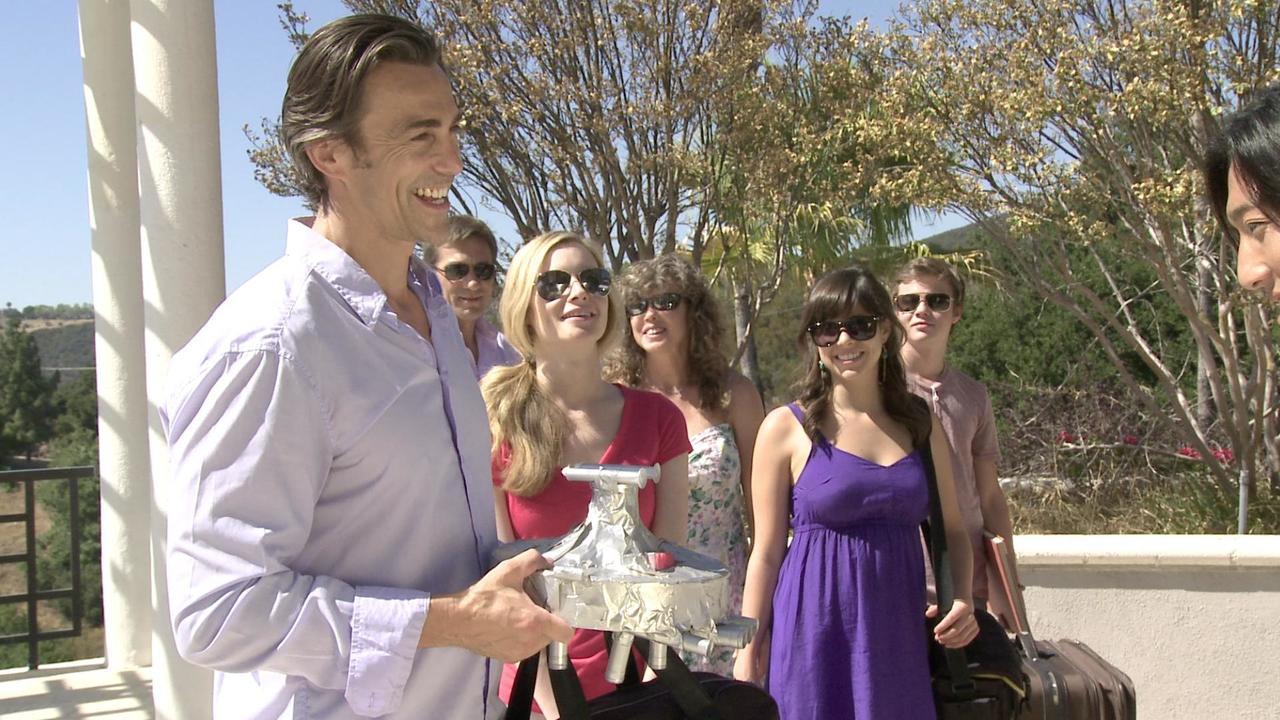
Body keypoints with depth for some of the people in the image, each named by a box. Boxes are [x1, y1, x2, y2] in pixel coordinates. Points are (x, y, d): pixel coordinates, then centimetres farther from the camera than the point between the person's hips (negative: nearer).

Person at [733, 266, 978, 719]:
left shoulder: (921, 425, 8)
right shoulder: (786, 428, -3)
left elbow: (952, 531, 15)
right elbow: (767, 551, -1)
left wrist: (961, 599, -3)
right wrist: (748, 657, -3)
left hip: (901, 638, 3)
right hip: (816, 638, -3)